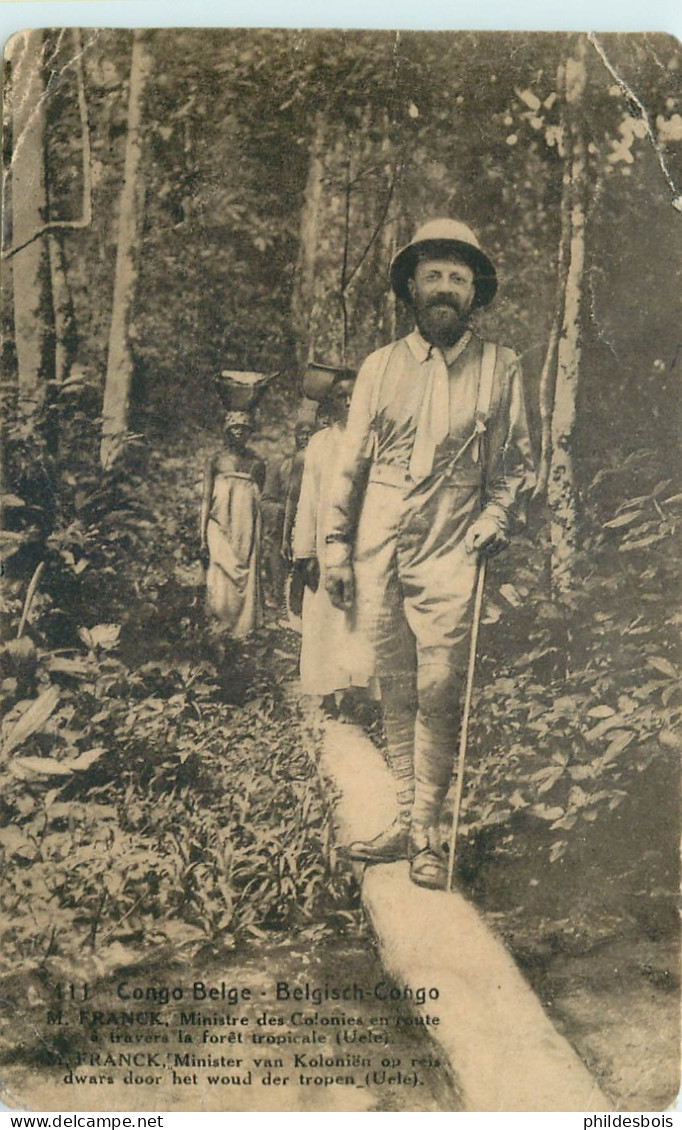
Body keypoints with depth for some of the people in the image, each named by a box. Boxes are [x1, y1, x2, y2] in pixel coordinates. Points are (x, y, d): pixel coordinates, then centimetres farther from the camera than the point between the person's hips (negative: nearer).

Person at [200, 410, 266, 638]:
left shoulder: (257, 463, 9)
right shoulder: (215, 460, 4)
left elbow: (260, 502, 11)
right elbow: (206, 498, 2)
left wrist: (261, 537, 7)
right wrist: (202, 537, -5)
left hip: (247, 533, 2)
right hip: (220, 530, -2)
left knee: (247, 580, -1)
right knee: (221, 582, -5)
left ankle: (244, 632, 6)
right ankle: (219, 634, 2)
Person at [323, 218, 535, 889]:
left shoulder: (500, 368, 7)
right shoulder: (381, 366, 10)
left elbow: (516, 463, 14)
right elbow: (350, 464, 11)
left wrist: (495, 517, -4)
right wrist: (336, 548, 7)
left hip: (449, 554, -2)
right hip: (378, 553, 2)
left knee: (437, 694, -5)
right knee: (395, 693, 7)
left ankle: (427, 834, 7)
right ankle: (406, 819, 17)